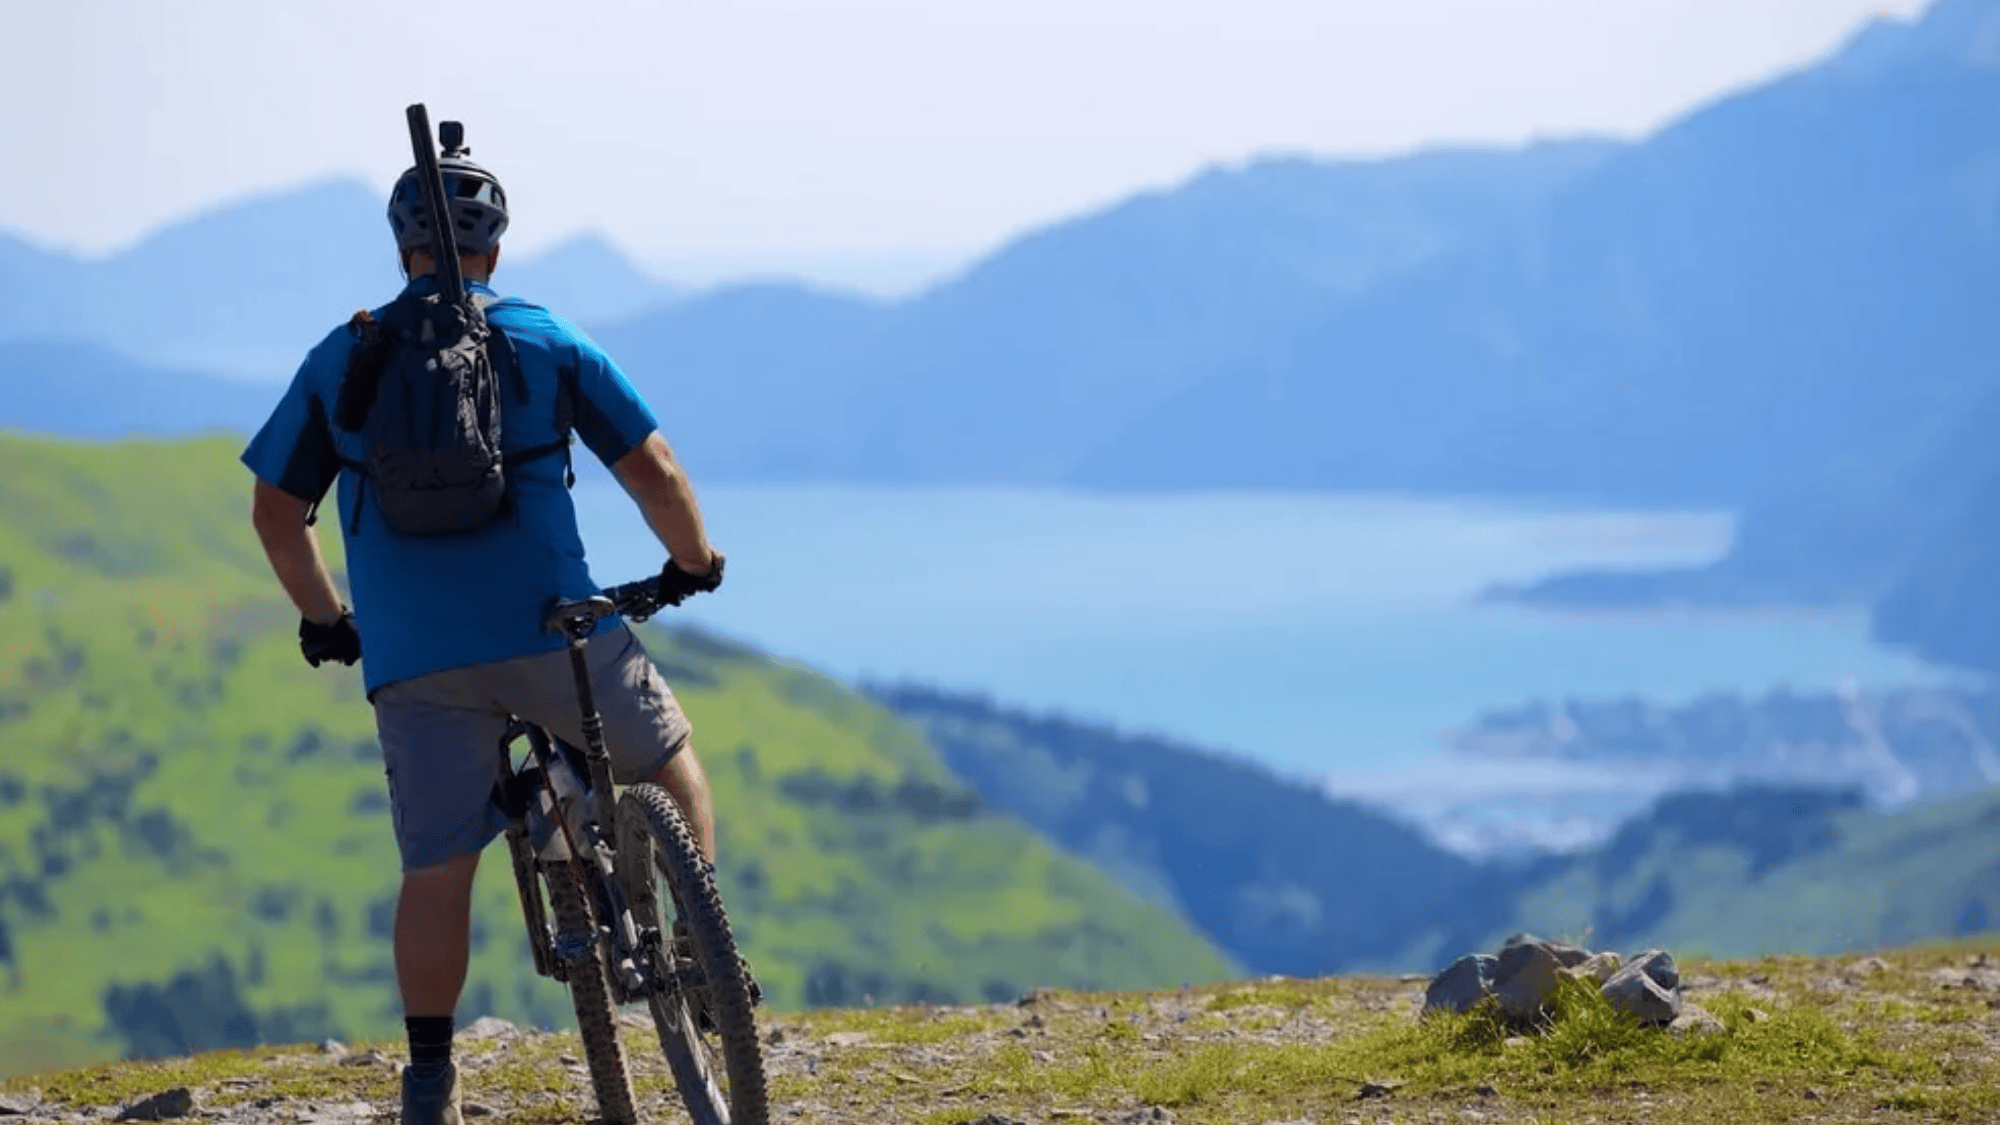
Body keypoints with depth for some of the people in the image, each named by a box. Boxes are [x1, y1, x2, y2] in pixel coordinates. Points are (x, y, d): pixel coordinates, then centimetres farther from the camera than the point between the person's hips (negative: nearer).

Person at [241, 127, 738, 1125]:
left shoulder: (341, 359, 9)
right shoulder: (549, 343, 5)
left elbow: (275, 512, 10)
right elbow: (653, 471, 2)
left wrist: (325, 622, 24)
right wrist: (694, 562, 21)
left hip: (413, 659, 1)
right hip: (555, 632, -1)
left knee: (437, 868, 6)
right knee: (669, 761, 23)